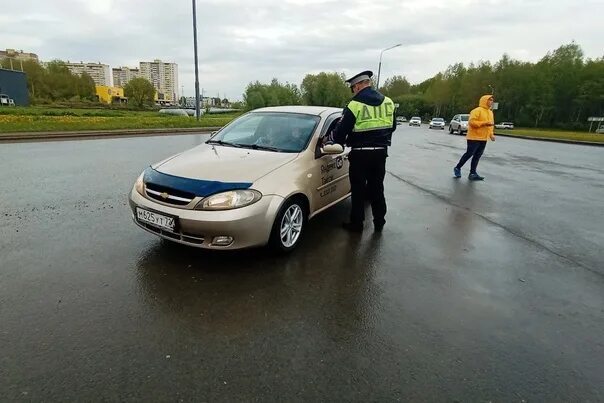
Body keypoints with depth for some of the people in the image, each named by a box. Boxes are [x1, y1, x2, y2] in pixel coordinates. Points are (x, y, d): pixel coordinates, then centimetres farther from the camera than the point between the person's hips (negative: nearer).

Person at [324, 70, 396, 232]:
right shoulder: (387, 102, 5)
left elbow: (340, 132, -11)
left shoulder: (355, 105, -13)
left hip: (361, 153, -5)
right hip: (381, 152, 5)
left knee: (358, 189, 6)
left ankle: (357, 223, 15)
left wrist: (328, 138, 7)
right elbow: (392, 127, 15)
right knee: (377, 188, 16)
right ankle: (379, 222, 25)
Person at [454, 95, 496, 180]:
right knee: (469, 154, -5)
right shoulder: (477, 110, -10)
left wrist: (491, 134, 10)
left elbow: (490, 124, 23)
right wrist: (484, 123, -21)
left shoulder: (490, 112, 17)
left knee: (477, 156, 5)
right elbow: (472, 122, -19)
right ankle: (457, 168, 11)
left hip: (483, 139, 8)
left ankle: (473, 173, 7)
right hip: (474, 137, -8)